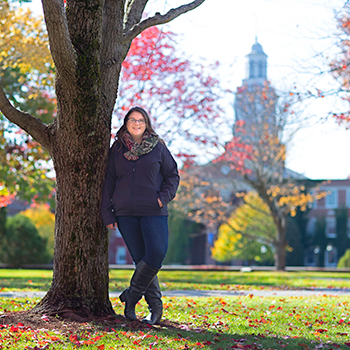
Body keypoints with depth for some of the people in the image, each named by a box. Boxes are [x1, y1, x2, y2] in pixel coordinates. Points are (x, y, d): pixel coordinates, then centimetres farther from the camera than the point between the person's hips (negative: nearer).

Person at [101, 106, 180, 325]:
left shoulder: (158, 147, 6)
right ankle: (155, 307, 7)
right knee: (140, 258, 0)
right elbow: (109, 182, 12)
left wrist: (164, 197, -6)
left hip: (154, 212, -1)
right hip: (125, 213, 1)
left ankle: (132, 295, 0)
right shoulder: (117, 149, 10)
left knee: (157, 253, -17)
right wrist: (108, 213, 7)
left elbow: (173, 175, 10)